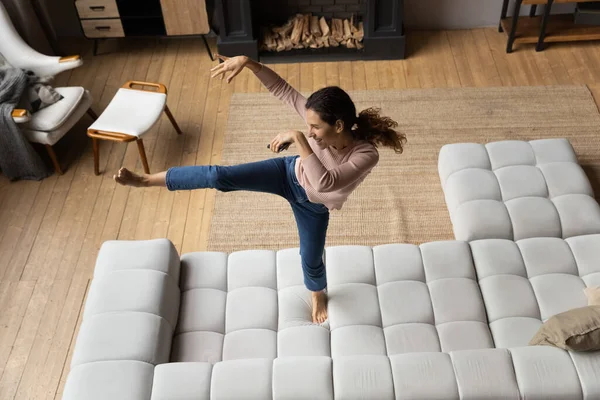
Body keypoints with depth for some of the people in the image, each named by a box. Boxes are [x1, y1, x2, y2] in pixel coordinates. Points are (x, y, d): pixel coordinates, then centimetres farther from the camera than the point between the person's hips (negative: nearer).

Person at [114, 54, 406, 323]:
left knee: (311, 260, 16)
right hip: (289, 173, 2)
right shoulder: (321, 119, -26)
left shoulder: (366, 155, -38)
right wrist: (247, 62, -32)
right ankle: (146, 180, 2)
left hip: (313, 205, -1)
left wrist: (298, 138, -49)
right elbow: (281, 89, -20)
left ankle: (318, 295, 56)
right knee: (221, 176, -13)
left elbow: (324, 182, -50)